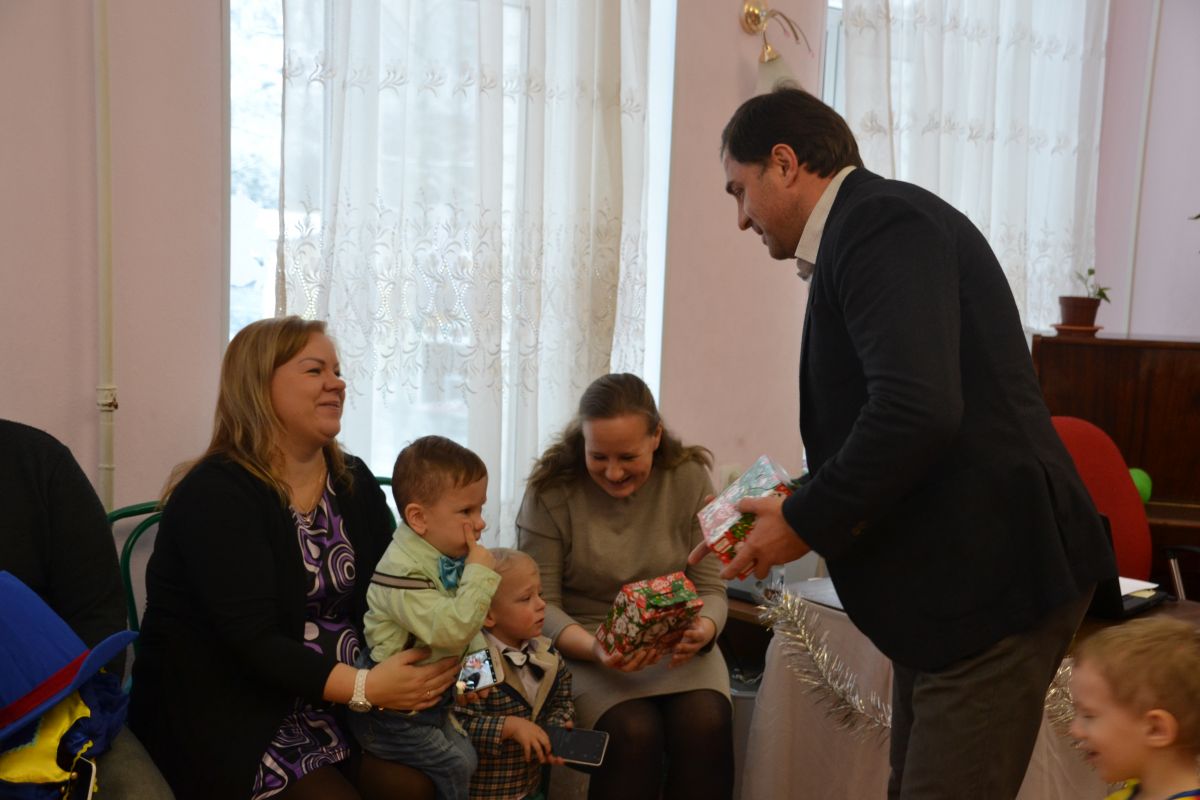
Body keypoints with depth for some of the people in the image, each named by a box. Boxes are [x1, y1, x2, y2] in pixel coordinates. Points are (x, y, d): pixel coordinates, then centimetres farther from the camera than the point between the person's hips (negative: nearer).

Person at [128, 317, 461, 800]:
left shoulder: (355, 484, 9)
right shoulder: (215, 494, -13)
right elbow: (253, 641, -22)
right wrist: (364, 687, -32)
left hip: (342, 705, 6)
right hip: (235, 719, -5)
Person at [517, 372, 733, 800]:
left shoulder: (689, 479, -5)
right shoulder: (550, 491, -9)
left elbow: (710, 588, -1)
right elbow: (540, 605, -9)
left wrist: (702, 630, -25)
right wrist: (595, 648, -28)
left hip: (675, 645, 2)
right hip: (582, 645, -2)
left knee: (706, 725, -27)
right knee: (633, 731, -29)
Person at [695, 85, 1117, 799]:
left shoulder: (881, 221, -16)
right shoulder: (866, 227, 15)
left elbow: (916, 411, -29)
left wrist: (806, 521, -17)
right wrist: (797, 516, 8)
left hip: (992, 576, -10)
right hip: (952, 580, 10)